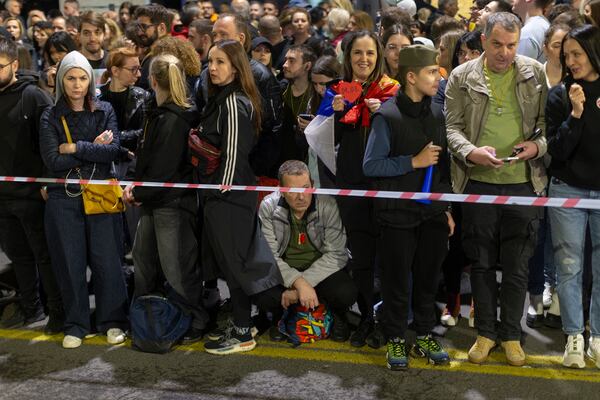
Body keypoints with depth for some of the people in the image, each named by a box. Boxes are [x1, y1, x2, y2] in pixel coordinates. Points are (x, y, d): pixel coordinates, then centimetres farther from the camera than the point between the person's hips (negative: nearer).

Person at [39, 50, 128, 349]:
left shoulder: (104, 112, 5)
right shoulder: (51, 117, 2)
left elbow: (113, 151, -9)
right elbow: (53, 161, -10)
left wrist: (75, 148, -12)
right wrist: (93, 149, -8)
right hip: (64, 199, 0)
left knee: (106, 260, 2)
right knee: (70, 263, 5)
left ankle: (112, 321, 17)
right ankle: (76, 324, 19)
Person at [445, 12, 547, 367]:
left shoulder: (535, 73, 3)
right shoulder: (462, 77, 2)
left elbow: (551, 120, 7)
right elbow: (452, 126, 0)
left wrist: (539, 145, -12)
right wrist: (471, 152, -18)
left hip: (523, 182, 0)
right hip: (478, 182, 0)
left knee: (518, 266, 7)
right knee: (482, 262, 10)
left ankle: (511, 334, 23)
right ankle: (486, 331, 25)